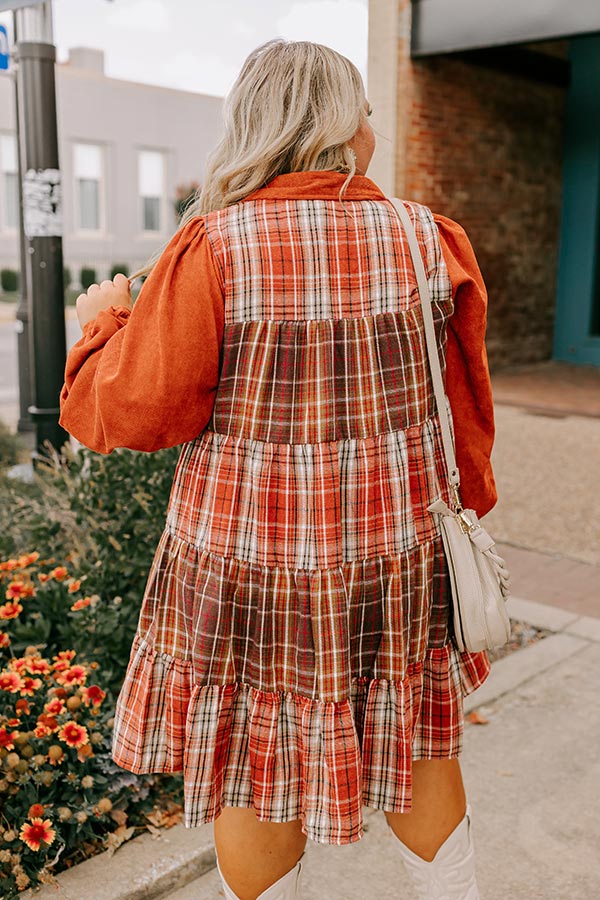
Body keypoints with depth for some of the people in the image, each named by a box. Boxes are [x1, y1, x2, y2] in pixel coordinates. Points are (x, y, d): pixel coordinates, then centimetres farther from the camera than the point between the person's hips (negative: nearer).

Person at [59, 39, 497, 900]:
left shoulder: (214, 247, -14)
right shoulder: (429, 240, -4)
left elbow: (133, 410, -13)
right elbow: (466, 407, 3)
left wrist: (104, 320, 6)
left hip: (250, 563, -3)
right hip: (398, 561, 4)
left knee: (257, 771, 17)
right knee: (413, 744, 23)